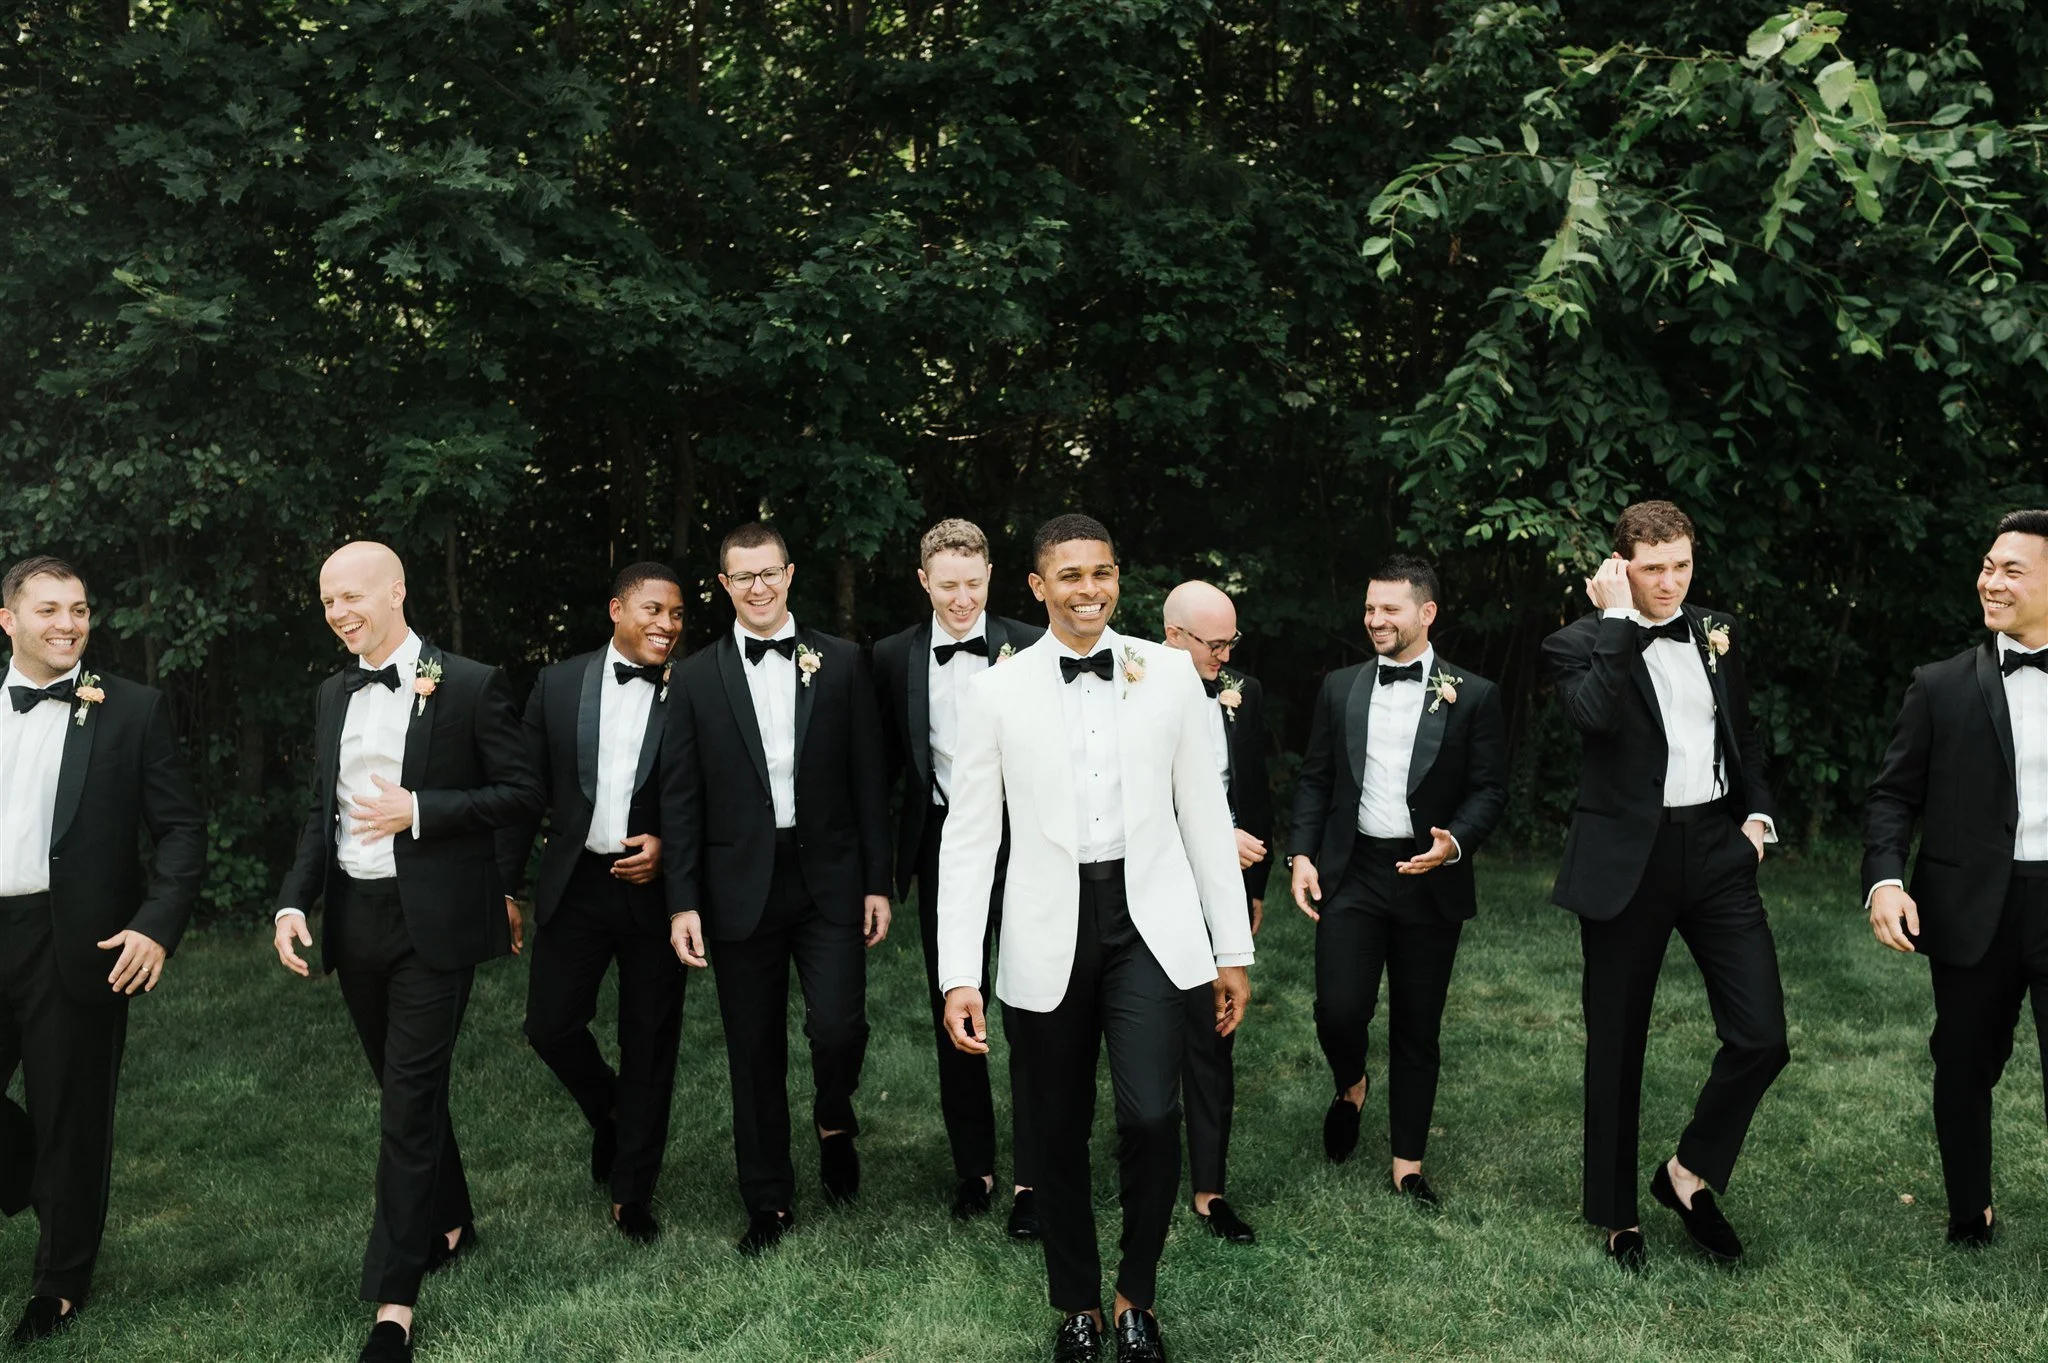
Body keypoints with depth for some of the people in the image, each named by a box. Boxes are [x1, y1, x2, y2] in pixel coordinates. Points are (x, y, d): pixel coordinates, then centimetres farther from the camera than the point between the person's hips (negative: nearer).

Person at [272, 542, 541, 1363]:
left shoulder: (470, 686, -7)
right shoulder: (333, 696, 11)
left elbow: (522, 795, -8)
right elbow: (322, 812, 14)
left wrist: (418, 811, -17)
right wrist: (295, 901, 2)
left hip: (432, 921, -6)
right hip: (355, 919, 6)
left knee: (409, 1099, -5)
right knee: (404, 1088, 16)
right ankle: (450, 1224, 36)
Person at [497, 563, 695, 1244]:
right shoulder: (558, 684, 2)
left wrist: (669, 846, -14)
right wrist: (506, 883, 3)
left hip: (655, 887, -1)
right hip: (575, 885, 2)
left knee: (649, 1045, 7)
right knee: (550, 1025, 2)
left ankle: (632, 1194, 23)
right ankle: (609, 1112, 35)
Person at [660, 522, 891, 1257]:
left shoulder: (841, 663, 3)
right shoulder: (696, 678, 3)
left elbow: (868, 779, 3)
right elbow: (682, 800, 3)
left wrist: (878, 881, 0)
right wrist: (683, 902, -2)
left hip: (829, 879, -1)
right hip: (741, 886, 1)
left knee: (838, 1026, -11)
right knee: (755, 1052, 8)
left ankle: (833, 1122, 24)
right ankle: (769, 1202, 25)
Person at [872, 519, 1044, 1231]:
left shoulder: (1031, 649, -4)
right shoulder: (895, 656, 3)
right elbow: (886, 763, 7)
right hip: (943, 848, 3)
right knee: (952, 1014, 12)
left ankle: (1031, 1177, 13)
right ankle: (973, 1166, 27)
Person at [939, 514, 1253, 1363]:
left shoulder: (1169, 673, 3)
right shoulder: (998, 693, 1)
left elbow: (1204, 812, 6)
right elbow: (968, 838, 0)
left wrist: (1233, 948, 5)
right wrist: (959, 975, -6)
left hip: (1148, 920, 0)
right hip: (1048, 934, 1)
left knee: (1152, 1115, -13)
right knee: (1059, 1132, 10)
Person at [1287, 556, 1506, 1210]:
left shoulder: (1473, 695, 0)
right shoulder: (1340, 688, 7)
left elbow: (1490, 788, -1)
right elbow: (1314, 777, 10)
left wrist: (1454, 841, -19)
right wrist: (1302, 854, -1)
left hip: (1429, 879, -1)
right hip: (1350, 872, 1)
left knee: (1417, 1029, 9)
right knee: (1338, 1010, -9)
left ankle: (1407, 1163, 24)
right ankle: (1349, 1088, 27)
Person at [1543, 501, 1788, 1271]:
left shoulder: (1718, 632, 10)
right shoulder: (1583, 644, -6)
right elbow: (1596, 715, -28)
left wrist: (1758, 810, 8)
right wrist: (1617, 618, -20)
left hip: (1717, 847, 4)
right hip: (1628, 861, -4)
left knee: (1761, 1037, -4)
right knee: (1617, 1046, 8)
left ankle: (1691, 1172, 21)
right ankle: (1617, 1213, 25)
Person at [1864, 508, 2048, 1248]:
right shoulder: (1942, 687, 0)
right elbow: (1893, 795, 0)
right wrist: (1884, 880, -15)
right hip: (1974, 909, 0)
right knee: (1966, 1068, 13)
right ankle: (1969, 1215, 31)